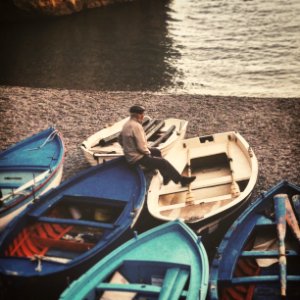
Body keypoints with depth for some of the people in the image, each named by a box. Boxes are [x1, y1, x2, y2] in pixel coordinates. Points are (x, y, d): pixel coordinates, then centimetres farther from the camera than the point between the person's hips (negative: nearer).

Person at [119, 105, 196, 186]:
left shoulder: (126, 124, 3)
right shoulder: (136, 126, -26)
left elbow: (120, 140, 14)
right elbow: (141, 147, -26)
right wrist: (148, 152, -7)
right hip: (137, 158, -11)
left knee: (157, 151, 25)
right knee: (163, 162, -8)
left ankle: (166, 177, 28)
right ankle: (182, 180, 3)